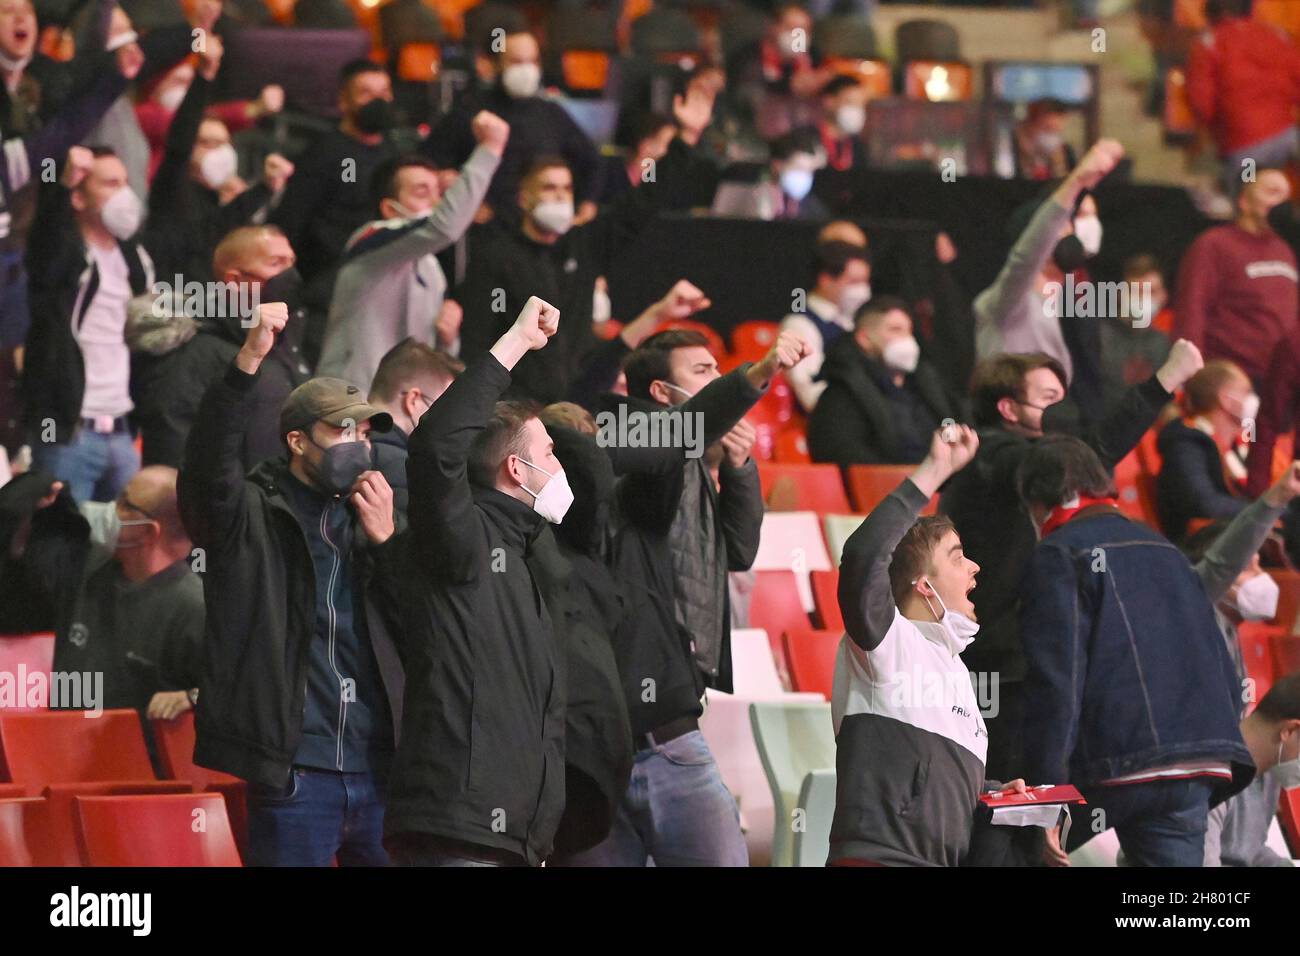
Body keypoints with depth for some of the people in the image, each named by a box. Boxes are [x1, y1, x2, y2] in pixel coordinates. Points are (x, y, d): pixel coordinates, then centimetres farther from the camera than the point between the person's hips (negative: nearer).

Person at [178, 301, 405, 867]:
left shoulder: (366, 519, 17)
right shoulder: (251, 515, 2)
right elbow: (208, 461, -19)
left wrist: (386, 538, -3)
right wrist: (249, 362, -31)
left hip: (381, 771, 5)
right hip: (296, 772, -5)